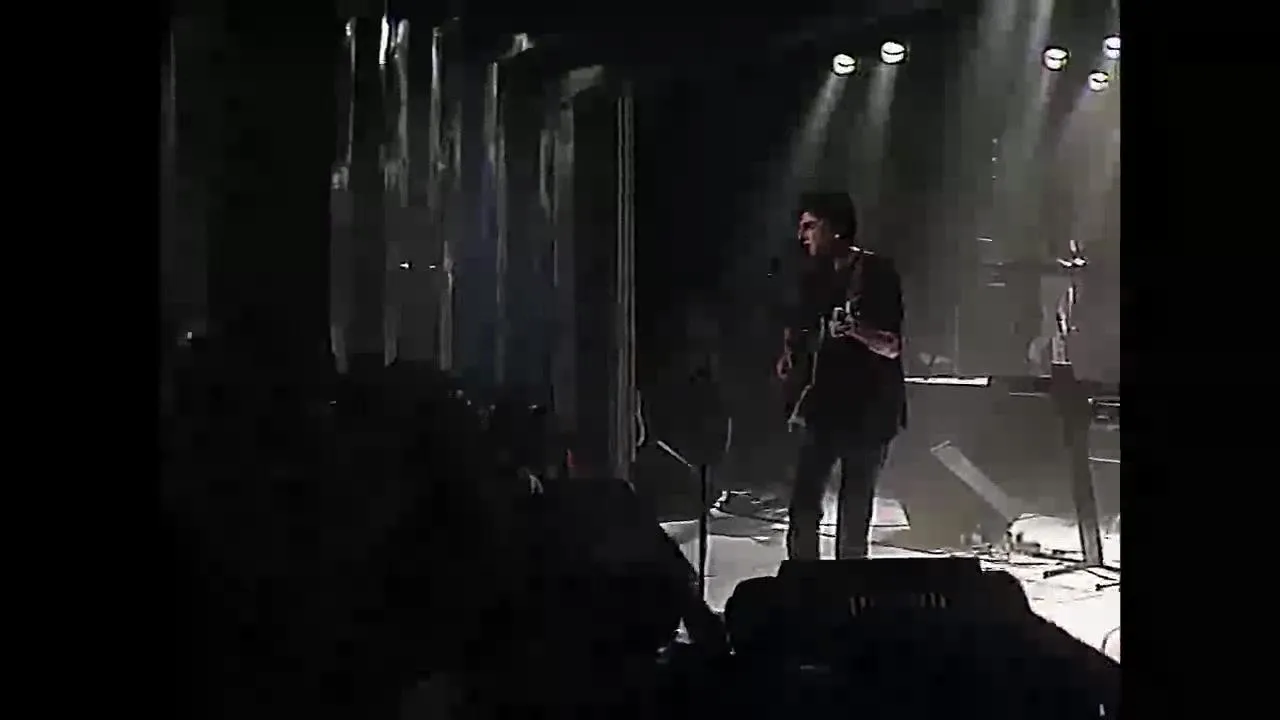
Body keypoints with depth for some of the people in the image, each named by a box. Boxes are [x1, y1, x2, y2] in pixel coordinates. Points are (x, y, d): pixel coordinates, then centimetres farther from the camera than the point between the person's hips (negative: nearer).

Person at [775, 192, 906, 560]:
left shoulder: (877, 273, -8)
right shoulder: (814, 275, 9)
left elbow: (892, 347, -14)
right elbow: (796, 326, 27)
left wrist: (855, 330, -32)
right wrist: (790, 355, 8)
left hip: (868, 410, -5)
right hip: (823, 405, 5)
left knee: (854, 514, 4)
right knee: (803, 509, -2)